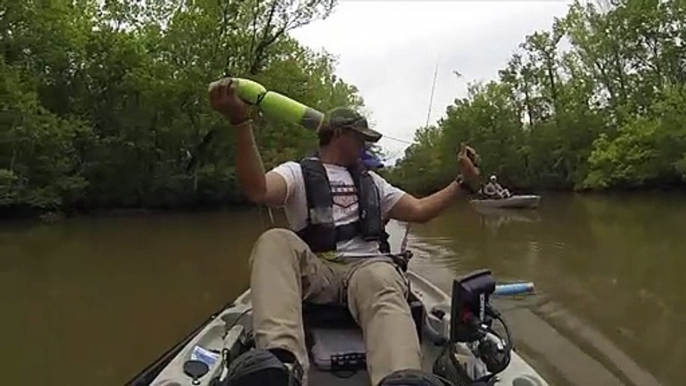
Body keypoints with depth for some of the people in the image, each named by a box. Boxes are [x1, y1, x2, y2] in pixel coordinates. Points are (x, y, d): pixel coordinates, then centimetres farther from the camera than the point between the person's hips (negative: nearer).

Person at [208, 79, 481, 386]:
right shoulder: (298, 172, 11)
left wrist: (463, 183, 16)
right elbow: (258, 190, -13)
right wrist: (241, 122, -24)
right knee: (275, 241, -34)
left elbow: (419, 211, 25)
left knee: (382, 280, -35)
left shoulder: (370, 181, 28)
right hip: (313, 270, -2)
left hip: (366, 267, 3)